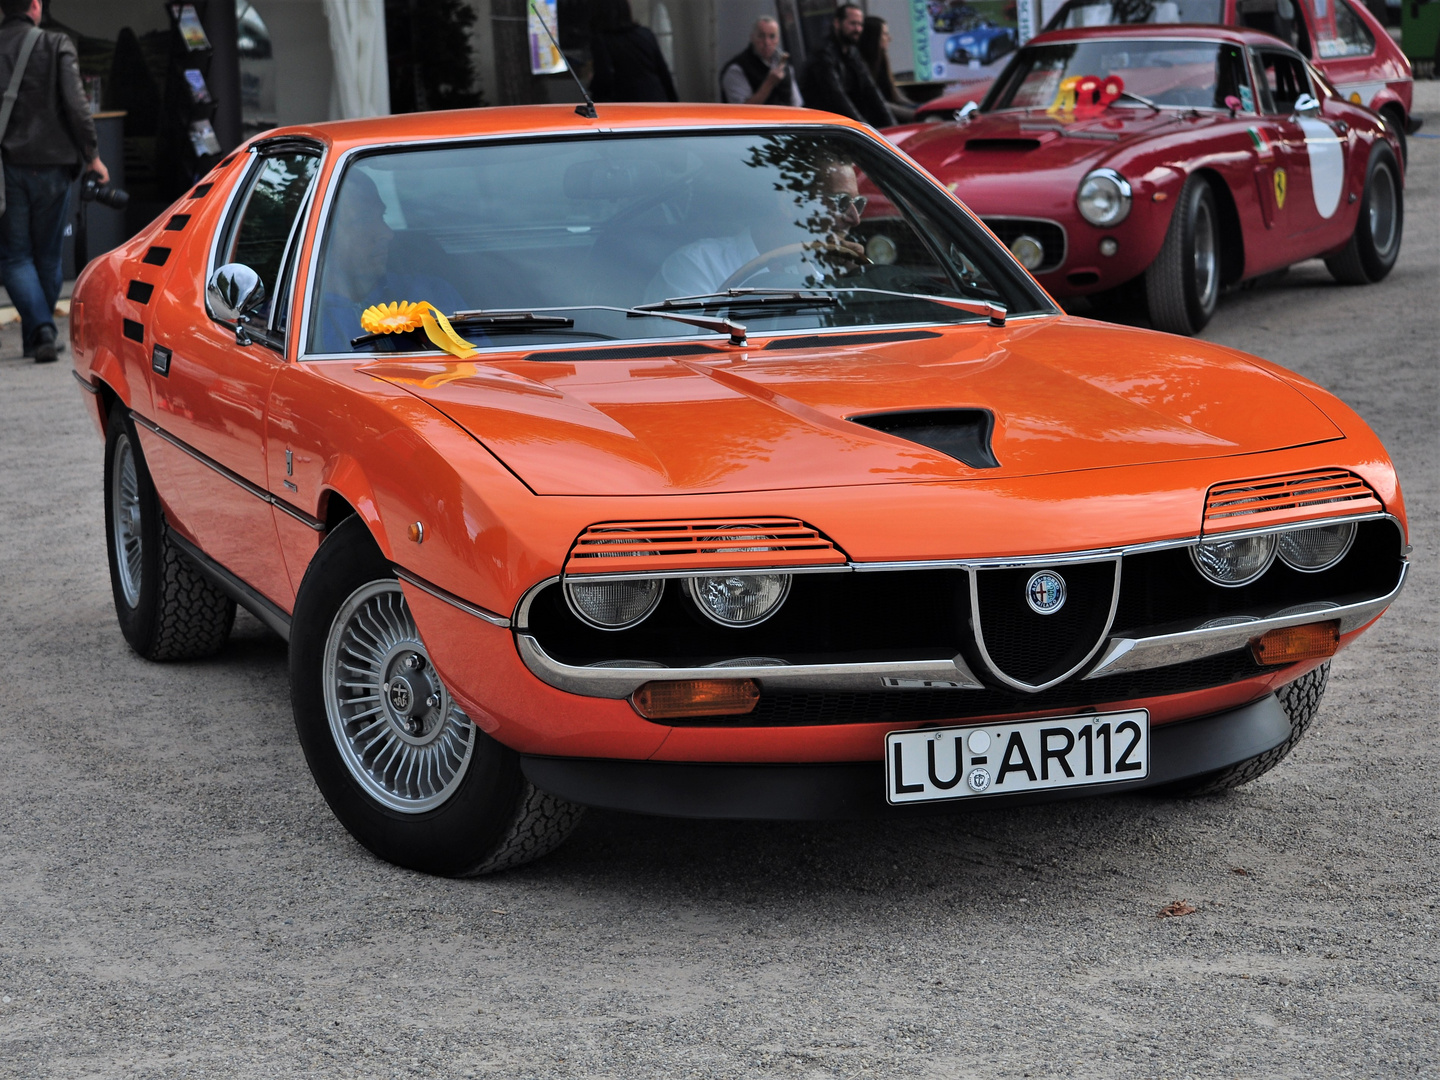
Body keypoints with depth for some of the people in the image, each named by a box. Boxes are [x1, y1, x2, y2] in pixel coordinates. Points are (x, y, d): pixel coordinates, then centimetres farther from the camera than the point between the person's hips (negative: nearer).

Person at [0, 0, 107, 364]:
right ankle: (37, 336, 23)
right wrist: (92, 155, -1)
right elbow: (75, 106, -11)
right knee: (47, 255, 14)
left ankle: (41, 328, -16)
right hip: (50, 164, 0)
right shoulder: (56, 46, -4)